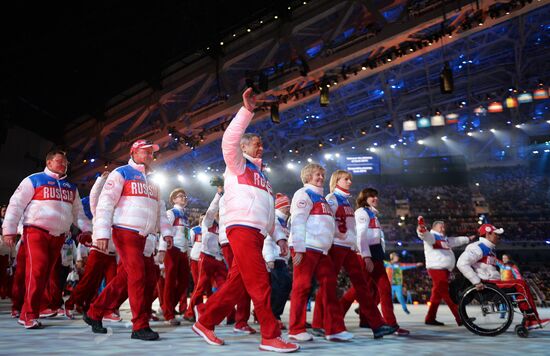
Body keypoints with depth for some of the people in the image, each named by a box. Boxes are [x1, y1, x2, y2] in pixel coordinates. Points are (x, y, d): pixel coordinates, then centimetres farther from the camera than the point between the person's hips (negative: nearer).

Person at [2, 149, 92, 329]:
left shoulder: (71, 187, 18)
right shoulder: (34, 180, 2)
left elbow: (78, 211, 22)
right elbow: (16, 204, -1)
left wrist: (87, 229, 10)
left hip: (59, 236, 5)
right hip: (36, 231, -5)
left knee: (46, 273, 3)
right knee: (37, 270, -17)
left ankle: (28, 314, 10)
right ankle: (29, 314, -8)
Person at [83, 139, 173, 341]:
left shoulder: (151, 181, 20)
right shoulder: (122, 173, -1)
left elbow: (160, 208, 20)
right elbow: (105, 203, -9)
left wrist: (166, 231, 6)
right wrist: (102, 233, -18)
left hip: (142, 236, 7)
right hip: (125, 232, -7)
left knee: (125, 276, 8)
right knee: (138, 275, -12)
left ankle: (94, 313, 23)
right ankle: (140, 326, -6)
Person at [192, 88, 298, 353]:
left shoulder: (261, 176, 29)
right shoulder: (237, 164, 9)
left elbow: (269, 212, 28)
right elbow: (230, 139, -12)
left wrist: (279, 237, 20)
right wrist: (247, 111, -15)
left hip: (257, 233, 8)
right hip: (241, 228, -8)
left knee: (237, 283, 7)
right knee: (259, 284, -11)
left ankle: (205, 322, 18)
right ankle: (271, 336, -7)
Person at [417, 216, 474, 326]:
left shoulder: (445, 239, 25)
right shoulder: (432, 236, -3)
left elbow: (457, 240, 42)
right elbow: (425, 235, -26)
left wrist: (468, 239, 54)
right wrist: (421, 229, -49)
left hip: (444, 270, 10)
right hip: (437, 269, -10)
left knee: (437, 294, 10)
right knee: (447, 294, -9)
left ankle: (430, 318, 16)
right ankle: (460, 318, -9)